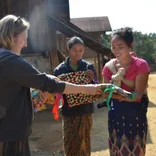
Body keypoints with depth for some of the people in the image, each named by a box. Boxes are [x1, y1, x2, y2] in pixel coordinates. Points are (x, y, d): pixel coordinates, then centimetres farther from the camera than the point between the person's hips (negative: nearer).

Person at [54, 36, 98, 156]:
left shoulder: (89, 67, -2)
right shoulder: (60, 69, -4)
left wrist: (92, 79, -22)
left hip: (85, 111, 1)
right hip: (69, 112, 0)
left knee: (84, 143, 12)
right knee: (70, 144, 8)